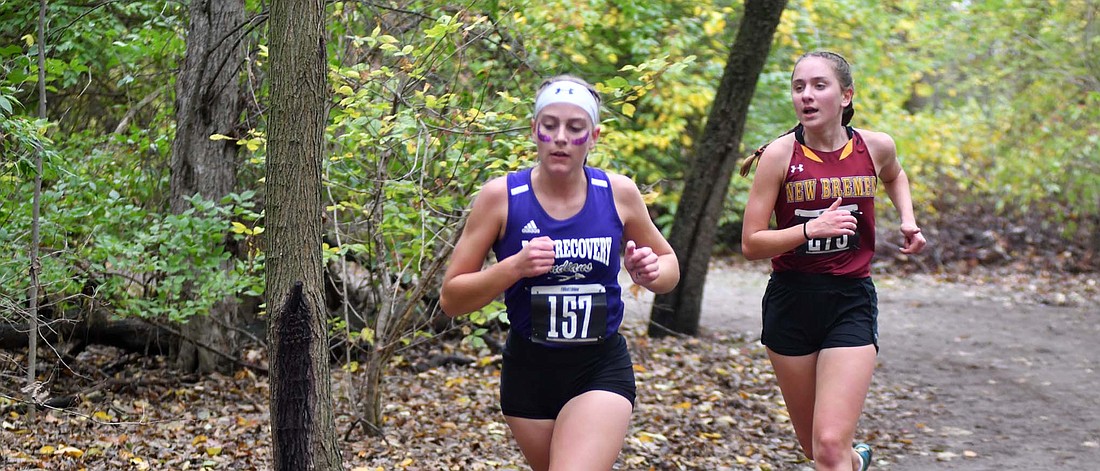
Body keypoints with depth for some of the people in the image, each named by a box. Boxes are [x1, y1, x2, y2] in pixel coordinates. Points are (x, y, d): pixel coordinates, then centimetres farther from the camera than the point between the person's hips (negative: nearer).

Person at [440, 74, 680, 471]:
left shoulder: (618, 193, -4)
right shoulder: (501, 197, -8)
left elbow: (668, 262, 13)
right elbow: (451, 298, -7)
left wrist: (651, 272, -11)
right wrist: (515, 266, -23)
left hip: (602, 370, -1)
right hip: (529, 369, 1)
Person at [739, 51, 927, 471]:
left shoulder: (875, 147, -2)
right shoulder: (780, 155, -9)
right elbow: (751, 244, -10)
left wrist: (907, 219, 7)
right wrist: (811, 229, -23)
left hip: (851, 301, 0)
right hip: (791, 300, 1)